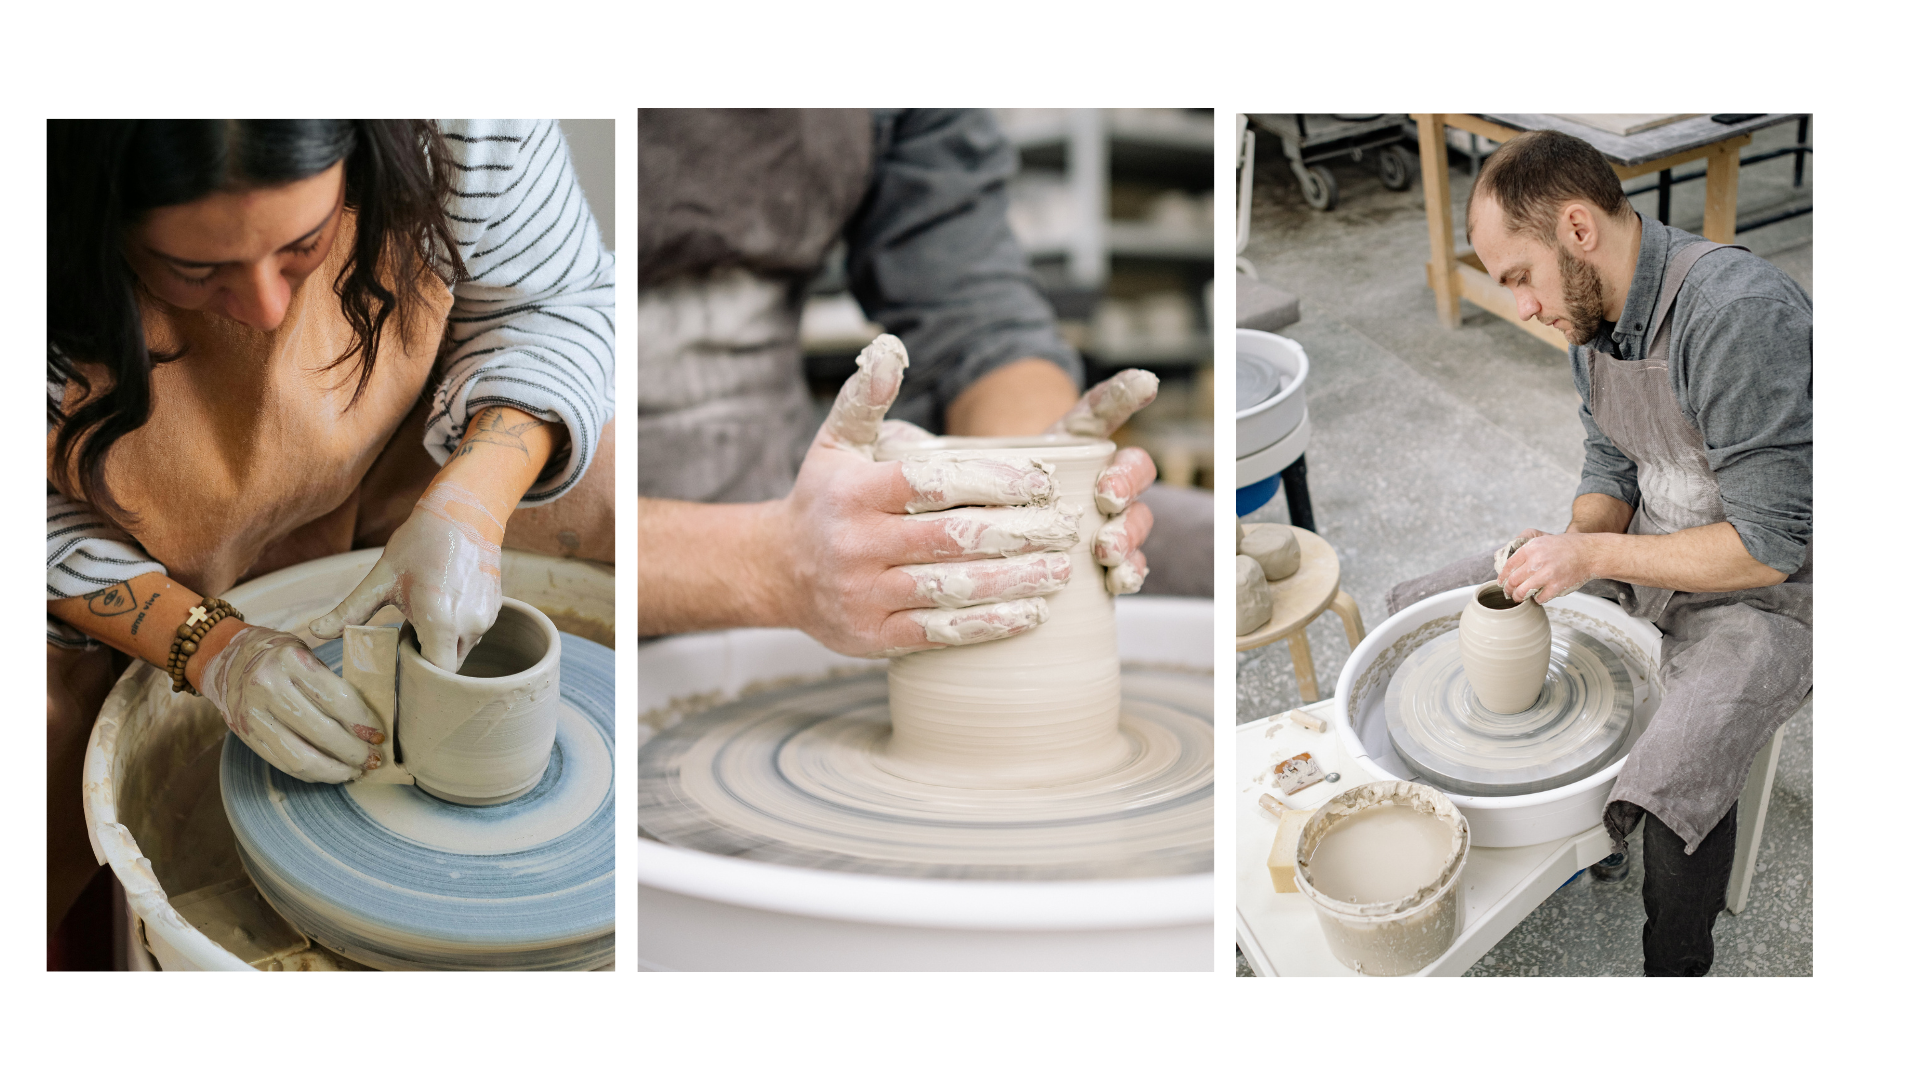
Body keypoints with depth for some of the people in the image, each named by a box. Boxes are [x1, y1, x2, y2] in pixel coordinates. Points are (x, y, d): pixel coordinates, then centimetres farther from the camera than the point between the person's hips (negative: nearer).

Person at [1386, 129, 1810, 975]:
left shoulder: (1739, 315, -30)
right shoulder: (1594, 310, -2)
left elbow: (1770, 545, -28)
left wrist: (1593, 556, -25)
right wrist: (1571, 543, -10)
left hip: (1762, 594, -9)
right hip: (1641, 554, 9)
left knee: (1675, 784, -35)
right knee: (1414, 612, 7)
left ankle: (1675, 976, -3)